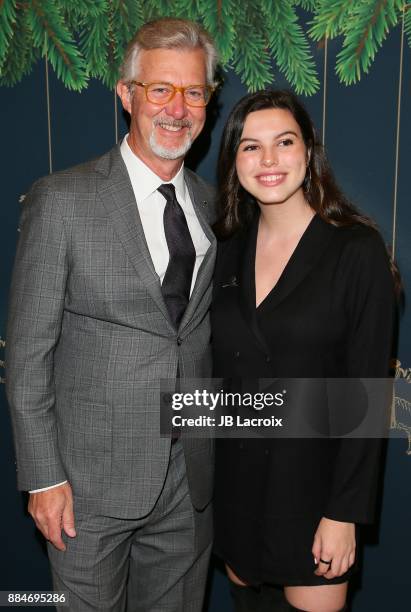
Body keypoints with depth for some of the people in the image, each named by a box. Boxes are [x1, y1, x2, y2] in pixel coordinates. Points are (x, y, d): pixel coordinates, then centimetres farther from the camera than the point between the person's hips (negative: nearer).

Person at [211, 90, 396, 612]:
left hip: (312, 482, -4)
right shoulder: (227, 249, 1)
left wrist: (345, 511, -13)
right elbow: (217, 368, 7)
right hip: (233, 477, 4)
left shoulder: (357, 249, -12)